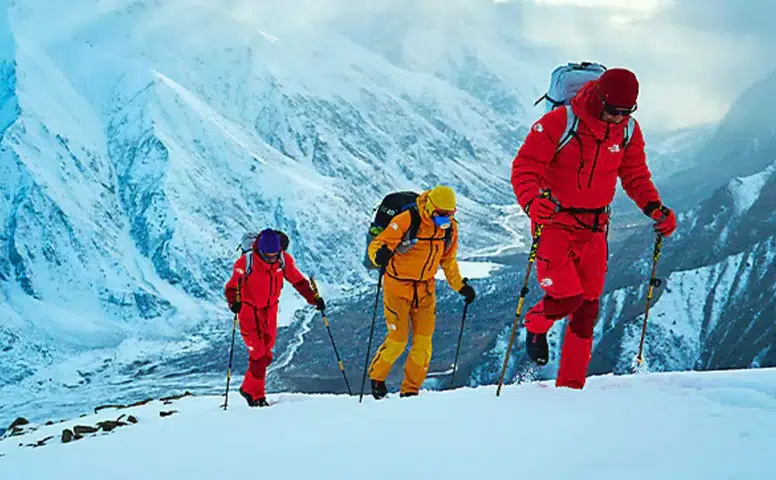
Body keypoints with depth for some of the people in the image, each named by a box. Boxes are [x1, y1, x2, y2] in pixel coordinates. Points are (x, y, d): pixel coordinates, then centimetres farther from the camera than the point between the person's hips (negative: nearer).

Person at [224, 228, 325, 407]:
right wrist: (233, 302, -37)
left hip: (269, 311, 4)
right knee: (258, 353, -11)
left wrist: (313, 298, -9)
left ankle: (248, 388, 28)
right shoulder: (246, 262, -21)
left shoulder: (284, 260, -10)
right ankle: (256, 395, 1)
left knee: (266, 354, 9)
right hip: (249, 311, -4)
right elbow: (232, 286, -17)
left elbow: (298, 280, 0)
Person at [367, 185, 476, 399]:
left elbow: (448, 260, 16)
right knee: (397, 339, -6)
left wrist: (461, 286, 10)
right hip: (398, 287, -5)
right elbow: (377, 244, -18)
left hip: (425, 289, 5)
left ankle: (410, 389, 10)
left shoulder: (450, 227, -1)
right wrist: (381, 255, -41)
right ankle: (376, 377, 20)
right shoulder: (406, 221, -20)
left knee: (423, 340, -2)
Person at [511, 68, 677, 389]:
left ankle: (571, 385, 16)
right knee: (567, 297, -17)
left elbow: (636, 176, 10)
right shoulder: (558, 123, -18)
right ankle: (535, 324, 19)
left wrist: (655, 208, -7)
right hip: (554, 222, -5)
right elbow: (525, 167, -17)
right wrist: (532, 202, -36)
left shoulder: (628, 131, -2)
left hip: (594, 228, 5)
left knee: (587, 308, 5)